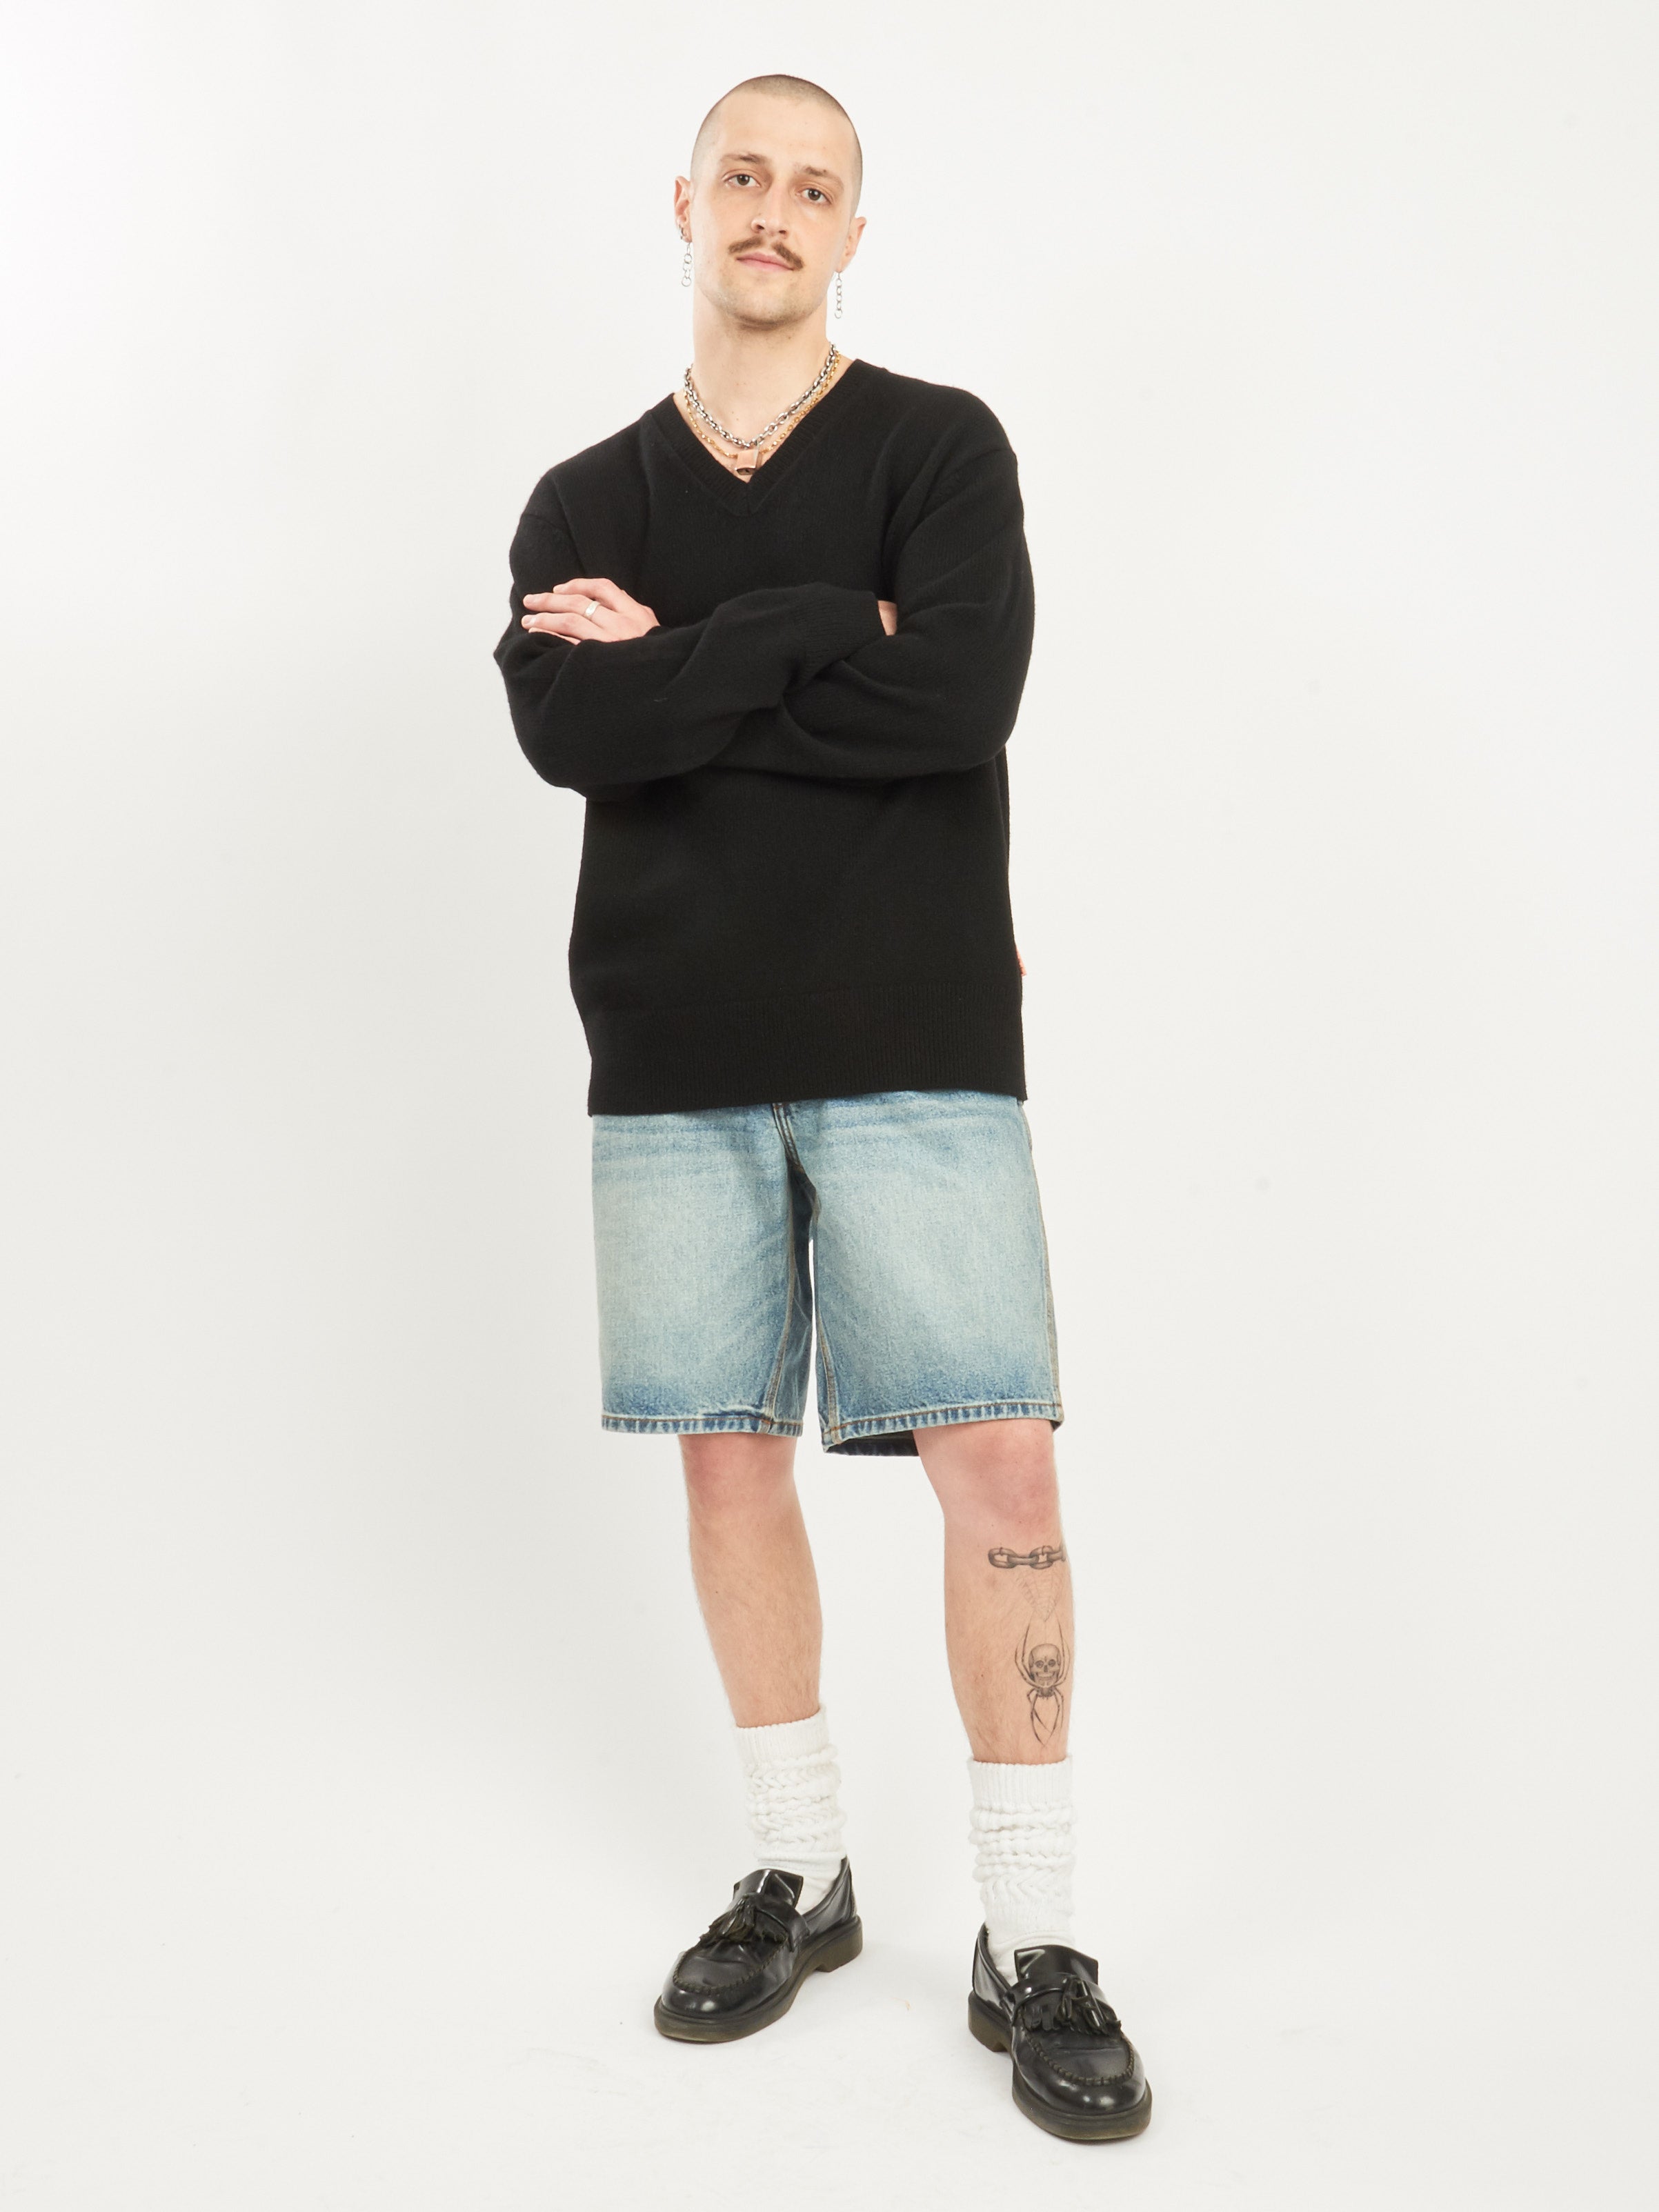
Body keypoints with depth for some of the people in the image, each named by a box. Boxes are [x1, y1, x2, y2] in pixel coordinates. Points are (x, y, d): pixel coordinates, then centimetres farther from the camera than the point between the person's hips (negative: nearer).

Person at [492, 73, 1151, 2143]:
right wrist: (818, 637, -11)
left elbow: (962, 689, -13)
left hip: (912, 1038, -3)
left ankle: (1030, 1939, 7)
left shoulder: (941, 445, 6)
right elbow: (561, 725, -7)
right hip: (677, 1049, 3)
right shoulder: (589, 495, 13)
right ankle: (798, 1872, 25)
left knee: (999, 1462, -8)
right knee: (729, 1451, 8)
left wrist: (683, 668, -8)